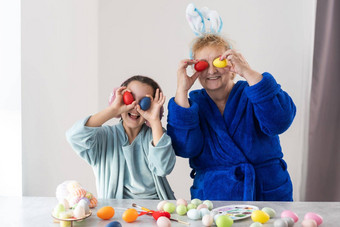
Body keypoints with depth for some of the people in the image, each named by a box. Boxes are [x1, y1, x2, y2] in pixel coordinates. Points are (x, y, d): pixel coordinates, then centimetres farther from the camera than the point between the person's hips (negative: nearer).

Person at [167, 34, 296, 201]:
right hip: (212, 197, 0)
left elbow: (279, 122, -16)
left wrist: (248, 73, -17)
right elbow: (184, 147, -9)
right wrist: (181, 91, -11)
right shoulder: (193, 104, 9)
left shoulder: (250, 95, 5)